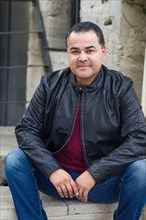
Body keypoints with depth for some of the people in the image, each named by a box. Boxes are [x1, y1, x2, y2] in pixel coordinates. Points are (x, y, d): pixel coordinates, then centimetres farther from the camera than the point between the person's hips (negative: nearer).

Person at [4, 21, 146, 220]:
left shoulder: (120, 88, -5)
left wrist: (95, 173, -23)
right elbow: (26, 129, -2)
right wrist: (52, 170, -20)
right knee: (15, 160, -21)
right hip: (56, 176, 2)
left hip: (104, 182, -1)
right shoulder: (51, 85, 1)